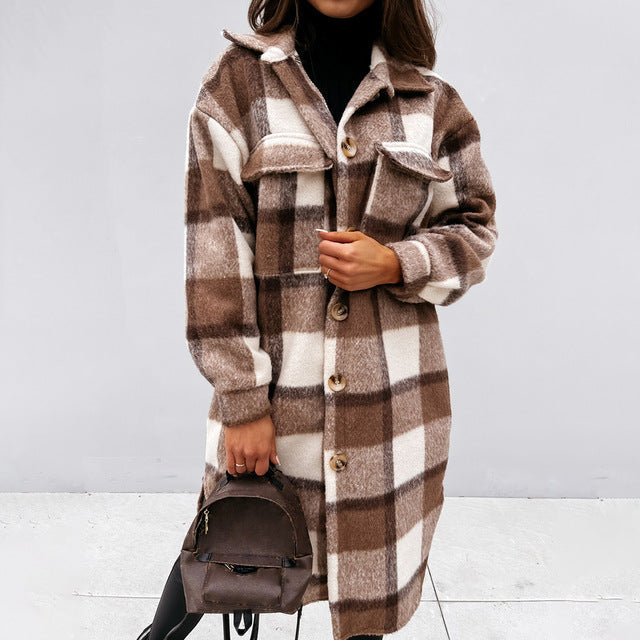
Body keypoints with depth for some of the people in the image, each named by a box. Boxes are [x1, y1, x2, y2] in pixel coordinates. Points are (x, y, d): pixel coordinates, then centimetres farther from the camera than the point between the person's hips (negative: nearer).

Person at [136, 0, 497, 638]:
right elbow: (215, 251, -7)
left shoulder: (433, 100, 5)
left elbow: (473, 230, 11)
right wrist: (241, 400, -10)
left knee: (371, 570, 15)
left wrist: (395, 263, -11)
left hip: (392, 389, 2)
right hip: (272, 381, -1)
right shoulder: (236, 83, -1)